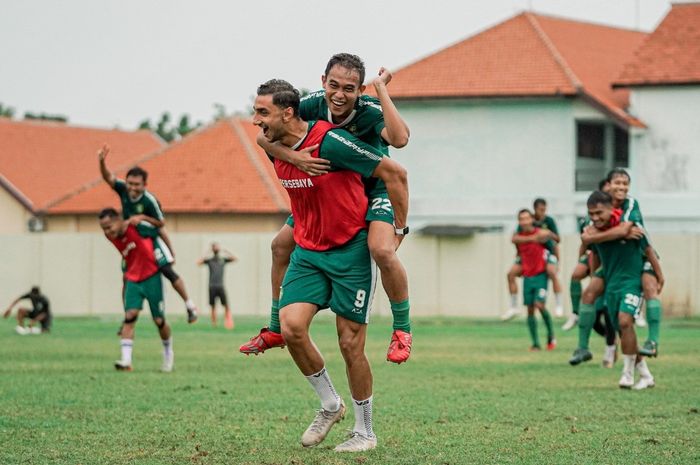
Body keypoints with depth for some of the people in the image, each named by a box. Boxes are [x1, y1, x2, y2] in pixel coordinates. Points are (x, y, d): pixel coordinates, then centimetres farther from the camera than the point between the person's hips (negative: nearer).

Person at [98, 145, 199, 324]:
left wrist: (143, 217, -25)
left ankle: (189, 305, 0)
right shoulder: (123, 189, -14)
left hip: (151, 238, -4)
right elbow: (107, 177, -27)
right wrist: (102, 161, -44)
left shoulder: (150, 200, -25)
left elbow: (161, 223, -13)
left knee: (167, 270, -14)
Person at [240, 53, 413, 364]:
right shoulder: (314, 103, -19)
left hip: (374, 191, -5)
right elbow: (264, 136, -21)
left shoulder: (370, 111, -31)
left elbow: (400, 138, -52)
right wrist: (295, 158, -40)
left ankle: (402, 329, -10)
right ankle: (275, 330, 25)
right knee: (281, 246, 7)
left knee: (382, 251, -31)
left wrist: (381, 89, -46)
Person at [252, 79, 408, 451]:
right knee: (291, 326, -13)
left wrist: (398, 229, -8)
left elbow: (395, 173, -14)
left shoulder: (330, 142, -22)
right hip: (307, 251, 6)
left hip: (351, 252, -6)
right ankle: (330, 405, 9)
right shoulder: (276, 150, 1)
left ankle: (364, 432, 14)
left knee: (350, 343, -3)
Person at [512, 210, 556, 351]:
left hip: (540, 275, -4)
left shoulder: (541, 234, -6)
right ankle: (535, 343, 6)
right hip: (527, 276, 4)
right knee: (530, 309, 2)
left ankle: (551, 334, 3)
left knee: (540, 305, -18)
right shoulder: (518, 237, 3)